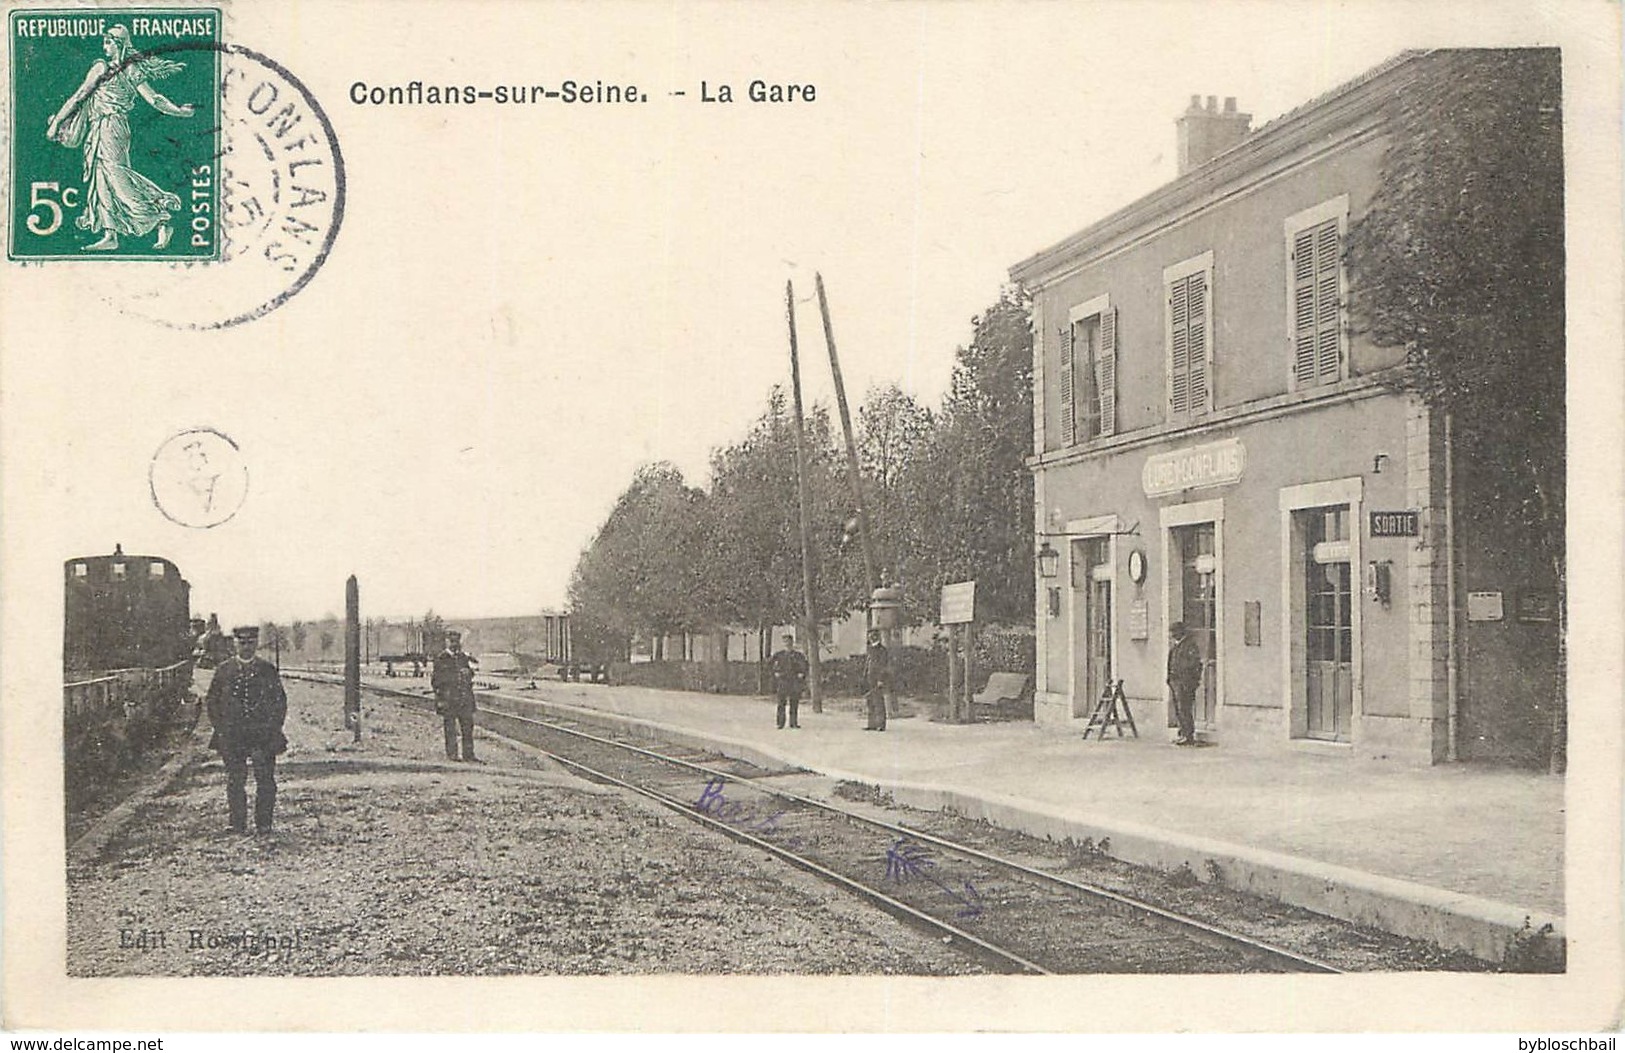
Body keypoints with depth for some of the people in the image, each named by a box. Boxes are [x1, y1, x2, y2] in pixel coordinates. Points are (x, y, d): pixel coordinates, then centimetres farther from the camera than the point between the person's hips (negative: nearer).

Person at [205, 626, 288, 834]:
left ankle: (264, 823, 7)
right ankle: (237, 824, 10)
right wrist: (220, 728, 0)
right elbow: (213, 702, 9)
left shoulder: (268, 670, 5)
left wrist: (273, 729, 0)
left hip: (263, 735, 0)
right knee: (235, 781, 3)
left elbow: (280, 701, 8)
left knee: (266, 781, -1)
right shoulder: (223, 670, 5)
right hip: (232, 736, 0)